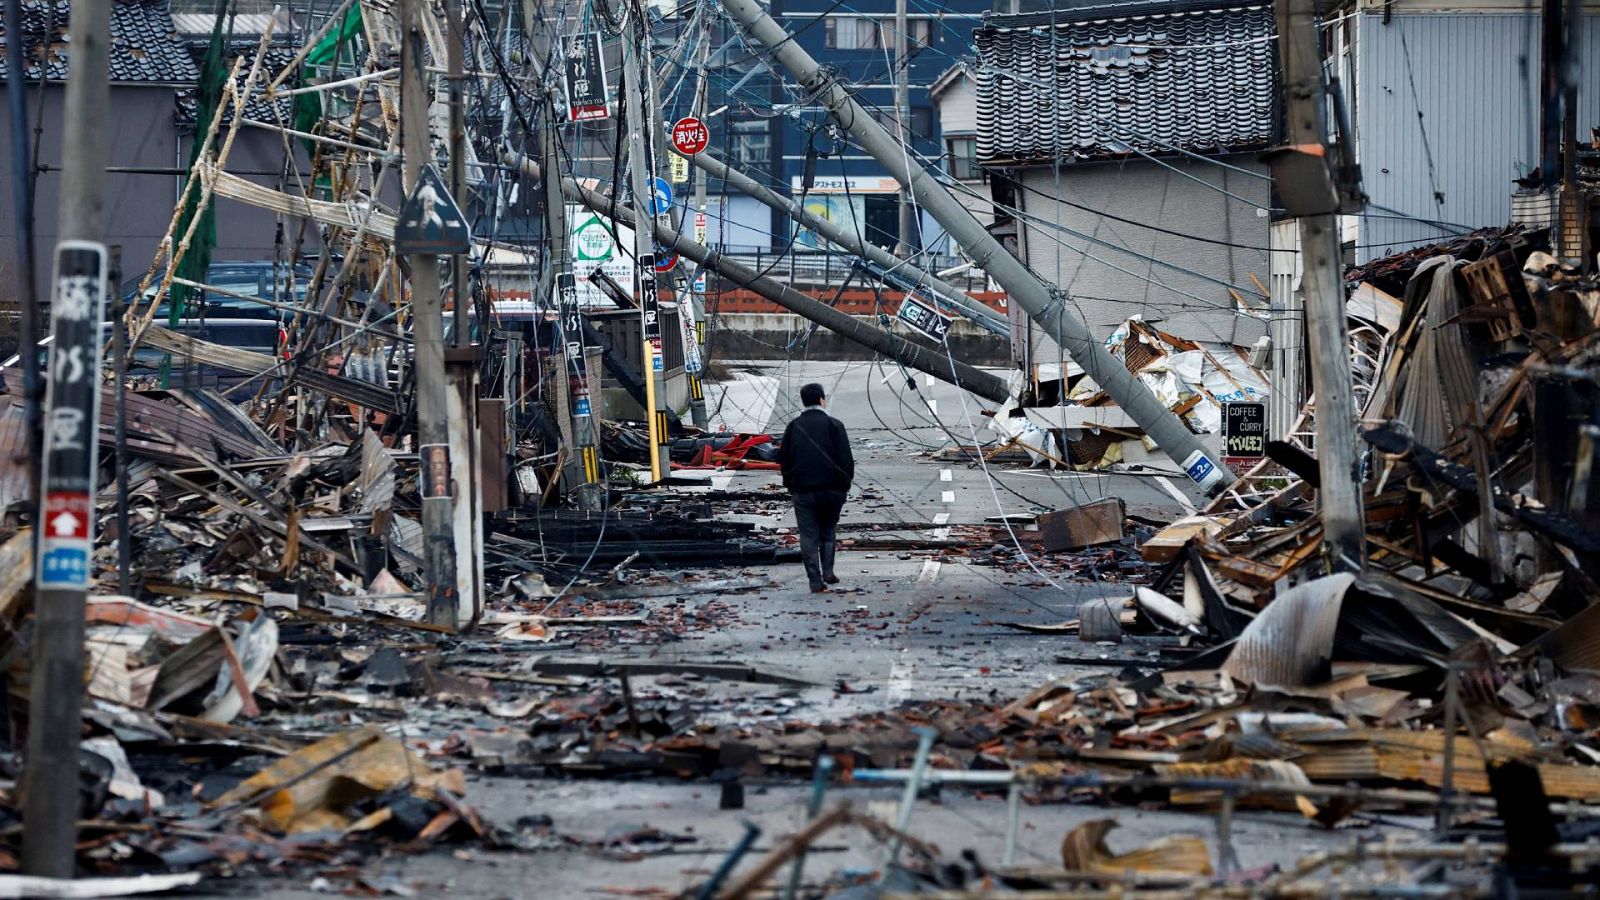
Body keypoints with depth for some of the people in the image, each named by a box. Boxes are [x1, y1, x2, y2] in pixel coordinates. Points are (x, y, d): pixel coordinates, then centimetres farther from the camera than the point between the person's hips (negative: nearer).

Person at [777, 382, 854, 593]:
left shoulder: (793, 427, 7)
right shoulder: (833, 425, -3)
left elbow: (784, 459, 10)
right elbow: (846, 459, -7)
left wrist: (790, 485, 18)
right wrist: (845, 484, 4)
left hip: (803, 490, 1)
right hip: (831, 488, -1)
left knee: (809, 536, 4)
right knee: (828, 531, 18)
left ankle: (816, 580, -2)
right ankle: (827, 571, 8)